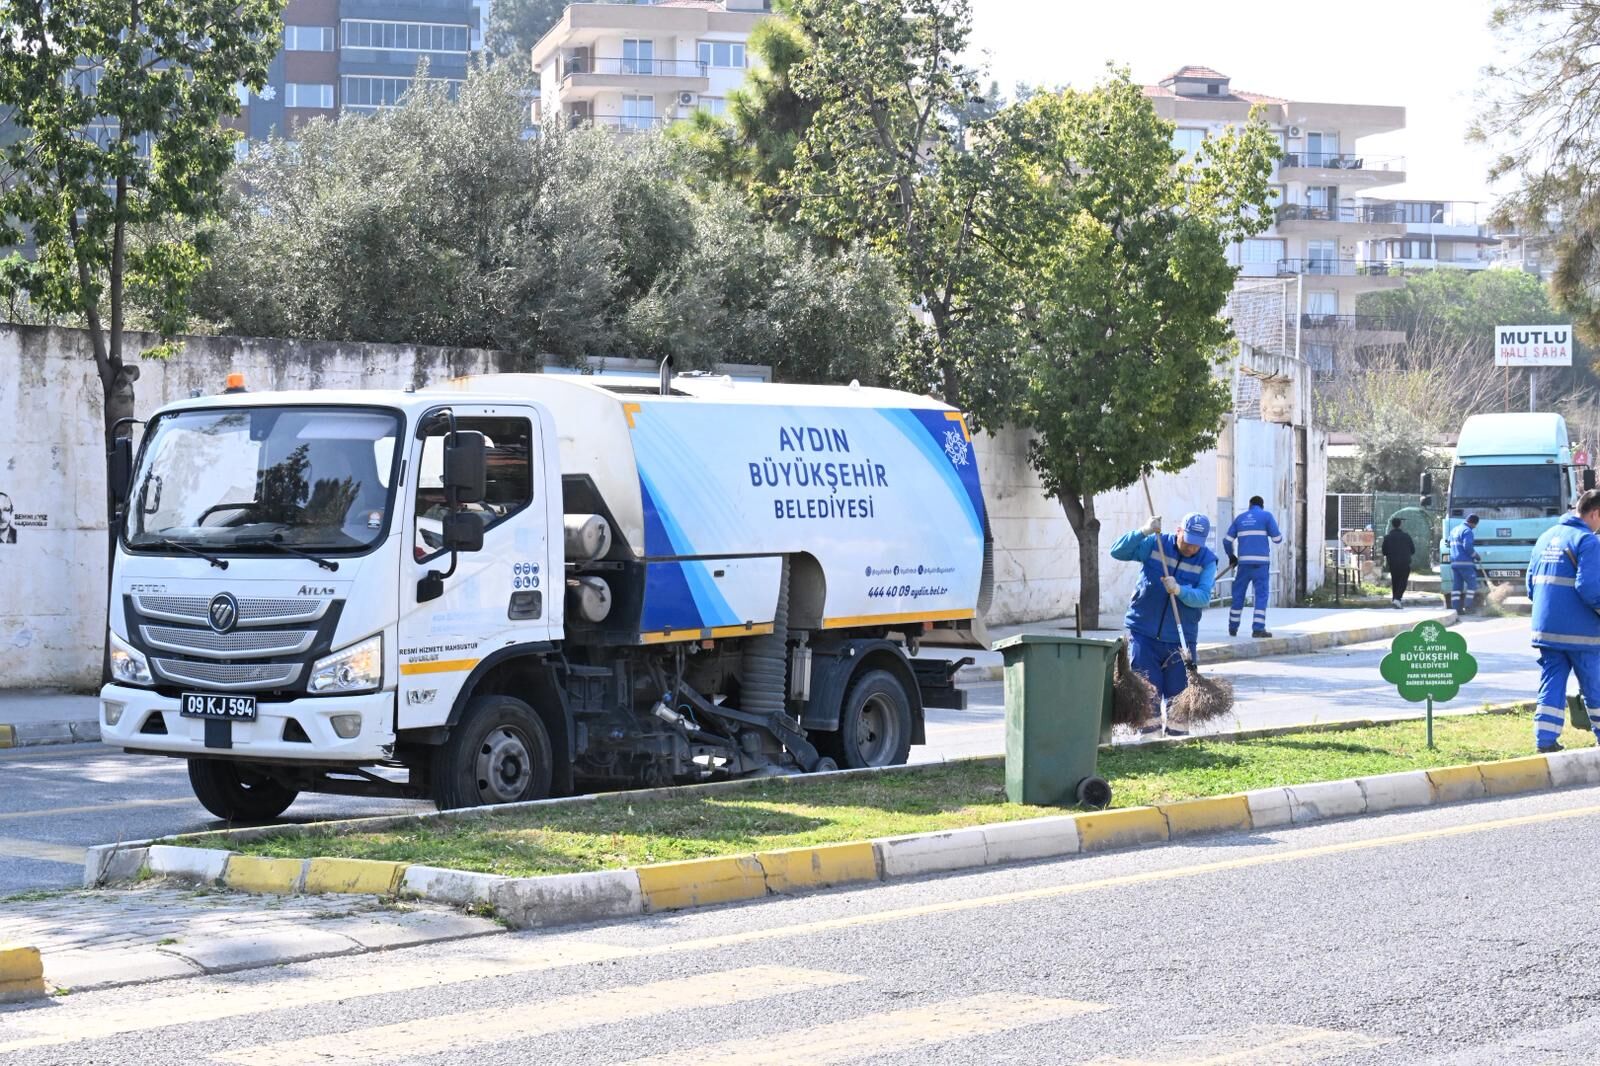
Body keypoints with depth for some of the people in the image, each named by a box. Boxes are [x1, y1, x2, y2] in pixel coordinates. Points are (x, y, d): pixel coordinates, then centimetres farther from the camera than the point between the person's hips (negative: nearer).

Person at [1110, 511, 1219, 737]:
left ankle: (1177, 726, 21)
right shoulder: (1155, 544, -2)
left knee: (1178, 690, 5)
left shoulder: (1207, 561, -2)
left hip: (1180, 638, 1)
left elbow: (1203, 597, -14)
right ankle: (1149, 721, 8)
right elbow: (1117, 552, -10)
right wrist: (1143, 532, -22)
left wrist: (1180, 590, -32)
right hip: (1144, 633, -1)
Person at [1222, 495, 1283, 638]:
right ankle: (1258, 628, -9)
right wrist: (1280, 536, 22)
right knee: (1261, 594, -1)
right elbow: (1277, 539, -2)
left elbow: (1227, 540, 12)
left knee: (1238, 594, 12)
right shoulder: (1266, 516, 3)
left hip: (1244, 562, 4)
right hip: (1261, 562, -3)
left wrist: (1231, 556, 27)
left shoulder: (1240, 518, 14)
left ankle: (1233, 628, 16)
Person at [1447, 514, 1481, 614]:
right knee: (1472, 584, 0)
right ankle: (1467, 605, -7)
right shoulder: (1468, 531, -10)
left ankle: (1457, 608, 2)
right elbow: (1467, 547, -21)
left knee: (1457, 586, 6)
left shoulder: (1454, 530, 19)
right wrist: (1475, 555, -6)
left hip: (1454, 563, 8)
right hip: (1465, 563, -8)